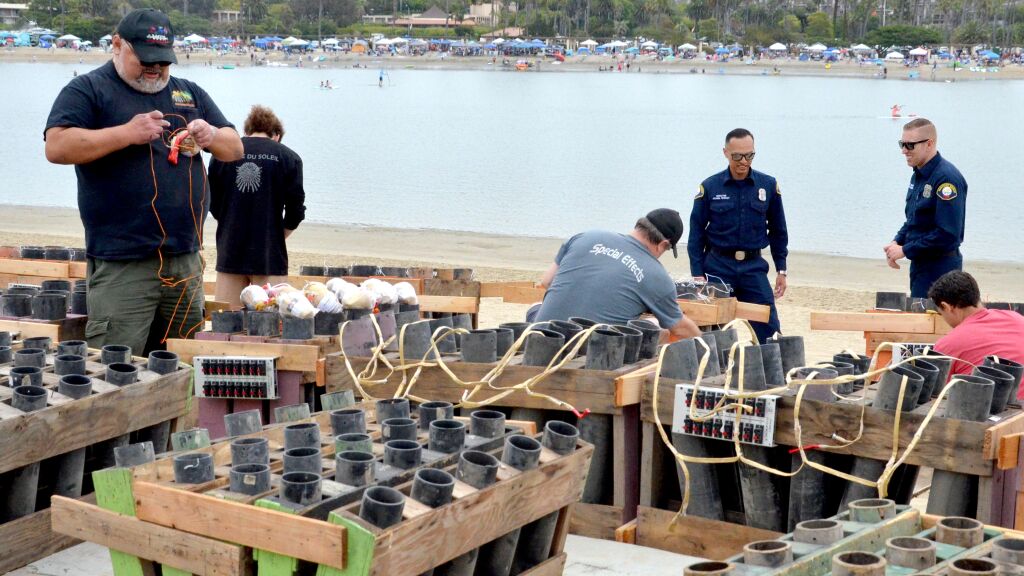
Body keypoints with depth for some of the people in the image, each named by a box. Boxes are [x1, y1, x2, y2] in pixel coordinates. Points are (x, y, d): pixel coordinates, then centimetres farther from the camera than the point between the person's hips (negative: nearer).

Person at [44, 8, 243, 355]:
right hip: (121, 265, -5)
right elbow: (56, 147, -13)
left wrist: (211, 136, -5)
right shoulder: (88, 90, 1)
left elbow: (235, 149, 18)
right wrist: (127, 133, -18)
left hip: (186, 261, 6)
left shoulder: (190, 93, 18)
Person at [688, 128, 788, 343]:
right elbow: (696, 234, 1)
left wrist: (781, 270, 9)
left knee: (769, 331, -4)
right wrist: (697, 274, -4)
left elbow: (778, 231, 11)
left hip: (753, 267, 1)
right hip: (718, 266, -1)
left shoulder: (768, 186, 2)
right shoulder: (709, 187, -3)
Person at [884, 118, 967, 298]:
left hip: (940, 268, -9)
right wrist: (897, 242, 2)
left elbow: (948, 234, -24)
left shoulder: (947, 178, -19)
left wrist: (905, 250, -18)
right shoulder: (918, 175, 10)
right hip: (919, 263, 9)